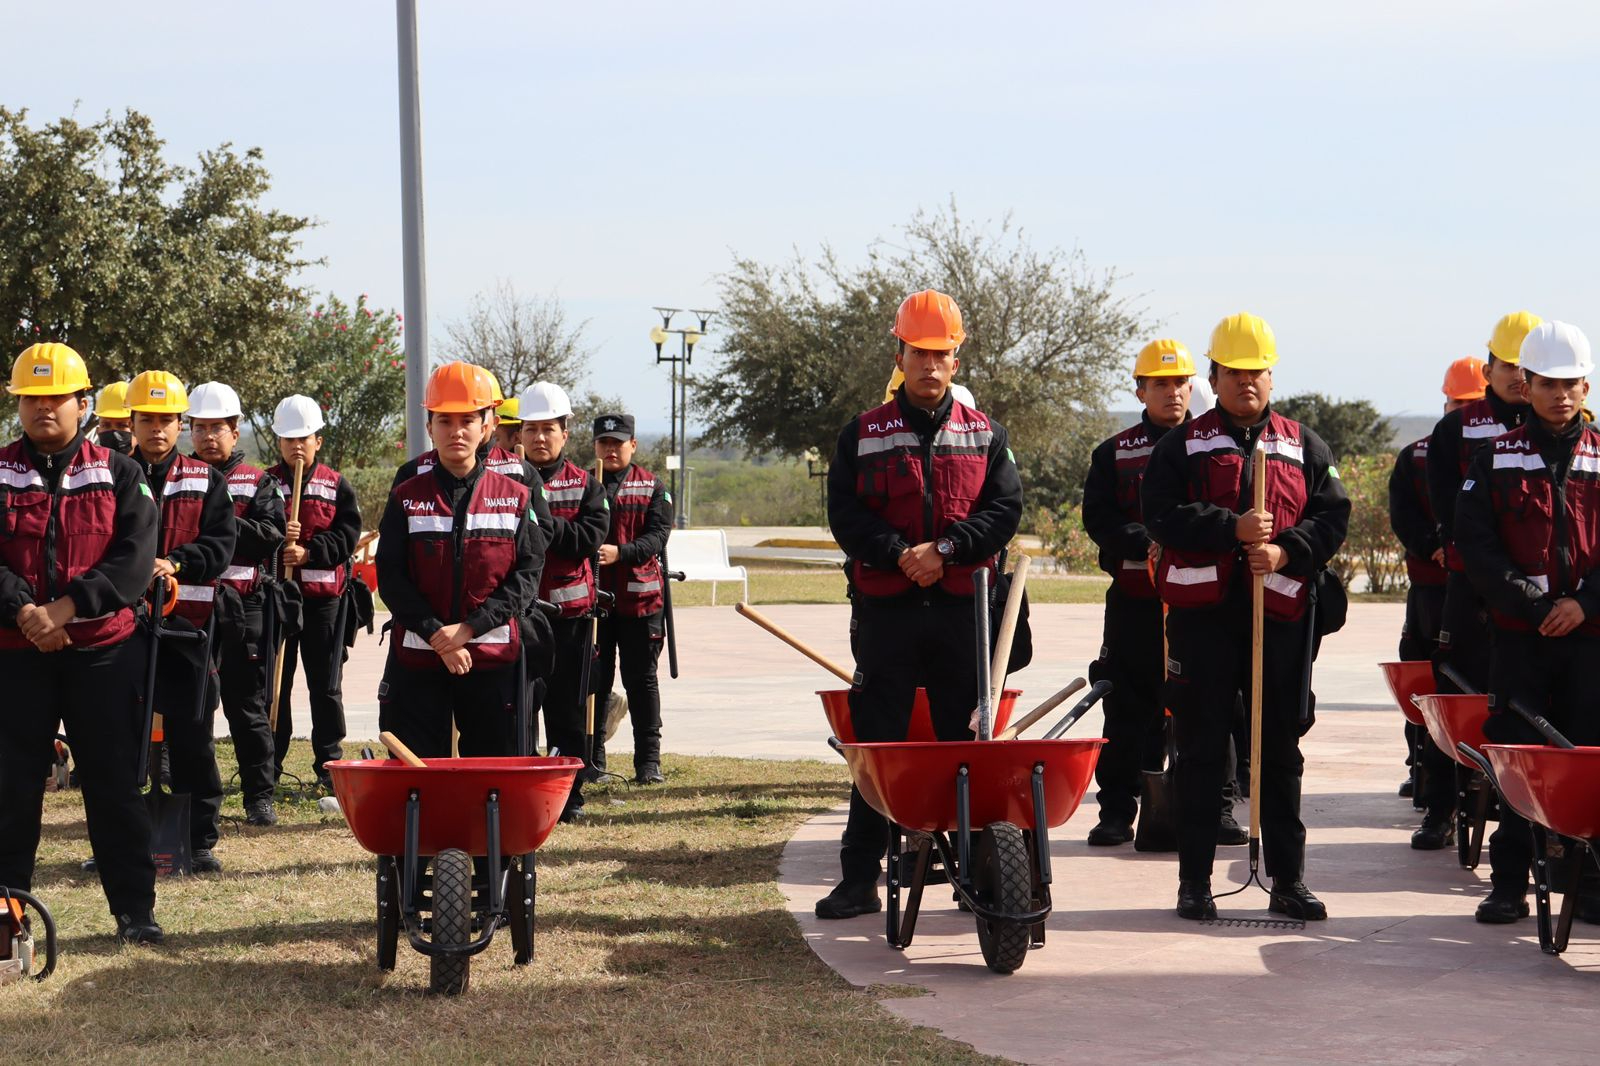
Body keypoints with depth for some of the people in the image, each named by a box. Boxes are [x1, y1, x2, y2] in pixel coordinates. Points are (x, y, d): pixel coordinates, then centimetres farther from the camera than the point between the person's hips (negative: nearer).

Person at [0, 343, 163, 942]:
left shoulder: (118, 474, 5)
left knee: (115, 782, 2)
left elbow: (136, 556, -6)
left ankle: (135, 909, 8)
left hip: (103, 650, 0)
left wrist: (66, 608, -17)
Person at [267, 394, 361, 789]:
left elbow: (347, 534, -1)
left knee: (325, 683, 4)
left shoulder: (336, 485, 6)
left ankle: (329, 762, 11)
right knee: (274, 682, 3)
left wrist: (310, 552, -15)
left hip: (323, 596, 0)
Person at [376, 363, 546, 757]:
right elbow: (391, 578, -3)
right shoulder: (406, 499, 4)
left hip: (493, 660, 0)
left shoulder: (515, 498, 4)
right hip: (418, 659, 0)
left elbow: (528, 574, -3)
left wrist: (469, 628, -13)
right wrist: (437, 635, -14)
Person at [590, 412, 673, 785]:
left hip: (640, 598, -1)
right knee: (594, 680, 3)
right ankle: (592, 760, 10)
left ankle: (649, 760, 8)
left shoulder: (652, 487, 7)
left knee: (641, 680, 4)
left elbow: (657, 536, -6)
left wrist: (619, 552, -22)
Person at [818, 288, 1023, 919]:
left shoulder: (985, 435, 10)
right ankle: (859, 878, 6)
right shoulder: (864, 435, 7)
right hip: (885, 610, 0)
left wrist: (946, 548, -14)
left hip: (963, 610, 1)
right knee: (876, 743, 1)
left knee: (969, 743, 2)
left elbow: (1005, 509, 0)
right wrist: (899, 555, -15)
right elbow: (845, 514, -1)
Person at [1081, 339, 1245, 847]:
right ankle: (1117, 810, 8)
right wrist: (1146, 543, -18)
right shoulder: (1114, 453, 9)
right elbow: (1098, 518, -2)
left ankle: (1219, 806, 11)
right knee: (1128, 710, 2)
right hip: (1135, 601, 0)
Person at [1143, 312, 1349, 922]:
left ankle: (1289, 880, 10)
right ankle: (1195, 881, 7)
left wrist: (1285, 551, -13)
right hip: (1202, 614, -1)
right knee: (1200, 752, 2)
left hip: (1279, 616, 1)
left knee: (1280, 753, 4)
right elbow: (1162, 516, -6)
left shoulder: (1304, 447, 12)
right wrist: (1232, 529, -18)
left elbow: (1333, 516, 4)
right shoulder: (1184, 446, 7)